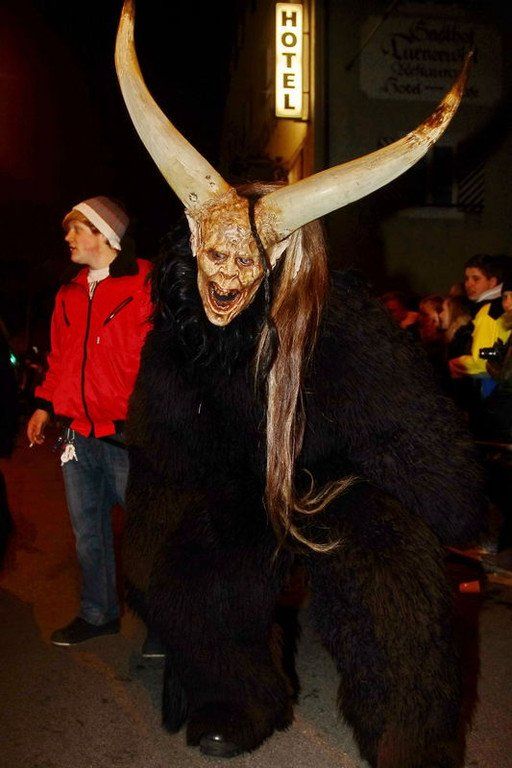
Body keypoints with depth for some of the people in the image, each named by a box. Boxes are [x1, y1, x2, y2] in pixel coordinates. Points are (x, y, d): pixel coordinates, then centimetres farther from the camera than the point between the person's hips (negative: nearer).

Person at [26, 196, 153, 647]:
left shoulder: (145, 287, -9)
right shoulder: (71, 294, 15)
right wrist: (45, 405, 14)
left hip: (125, 435, -7)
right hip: (79, 433, 7)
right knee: (88, 529, 16)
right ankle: (98, 613, 32)